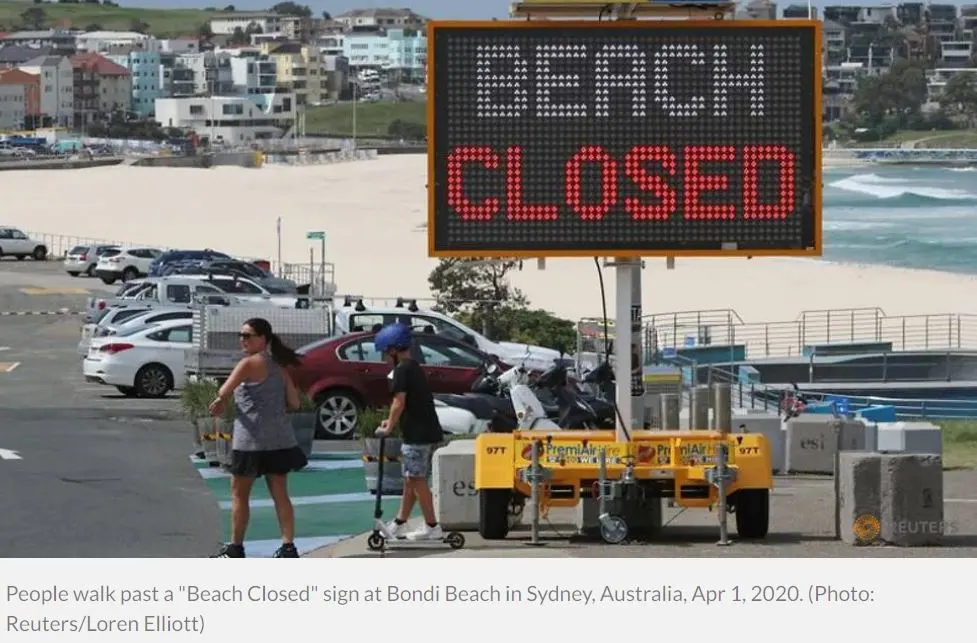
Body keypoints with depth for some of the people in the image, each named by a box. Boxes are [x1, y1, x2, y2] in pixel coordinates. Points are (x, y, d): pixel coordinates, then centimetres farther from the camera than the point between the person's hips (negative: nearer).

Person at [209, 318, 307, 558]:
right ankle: (288, 546, 3)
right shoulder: (279, 365, 11)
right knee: (280, 493, 8)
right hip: (280, 439, 7)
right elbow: (294, 403, 9)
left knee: (239, 493, 6)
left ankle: (235, 547, 11)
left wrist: (220, 402, 6)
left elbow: (223, 394, -16)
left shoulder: (250, 363, -11)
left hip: (252, 439, -7)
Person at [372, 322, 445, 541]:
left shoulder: (402, 369, -12)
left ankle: (432, 527, -4)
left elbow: (400, 402, -17)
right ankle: (399, 525, 21)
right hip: (427, 432, 10)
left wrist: (388, 427, -7)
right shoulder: (415, 368, 18)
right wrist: (393, 422, 17)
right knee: (410, 480, 14)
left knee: (417, 480, -5)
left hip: (417, 434, -10)